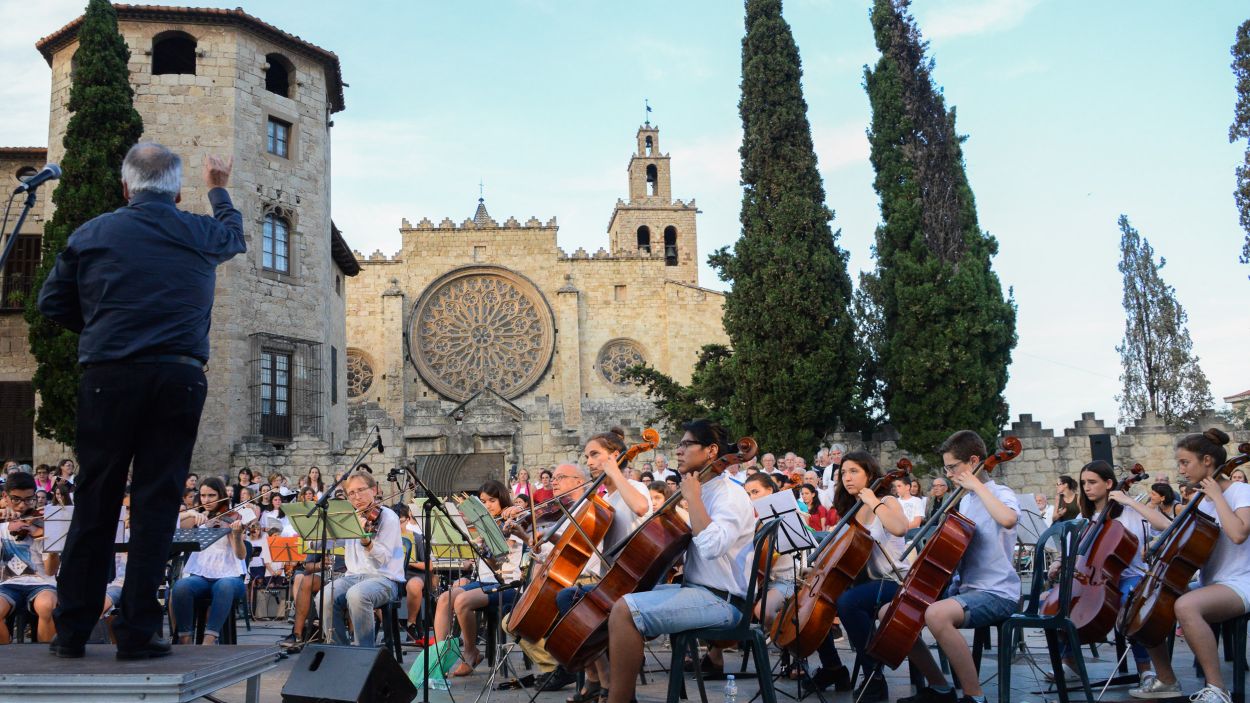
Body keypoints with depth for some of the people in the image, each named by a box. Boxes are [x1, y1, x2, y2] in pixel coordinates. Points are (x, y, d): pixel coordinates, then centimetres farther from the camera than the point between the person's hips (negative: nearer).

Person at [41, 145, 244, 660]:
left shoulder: (92, 233, 6)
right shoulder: (201, 234, 7)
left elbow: (52, 303, 11)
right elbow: (235, 236, 31)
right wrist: (218, 190, 49)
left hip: (109, 378, 1)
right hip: (178, 378, 0)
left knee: (94, 504, 9)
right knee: (157, 504, 2)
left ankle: (72, 631, 15)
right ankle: (137, 632, 4)